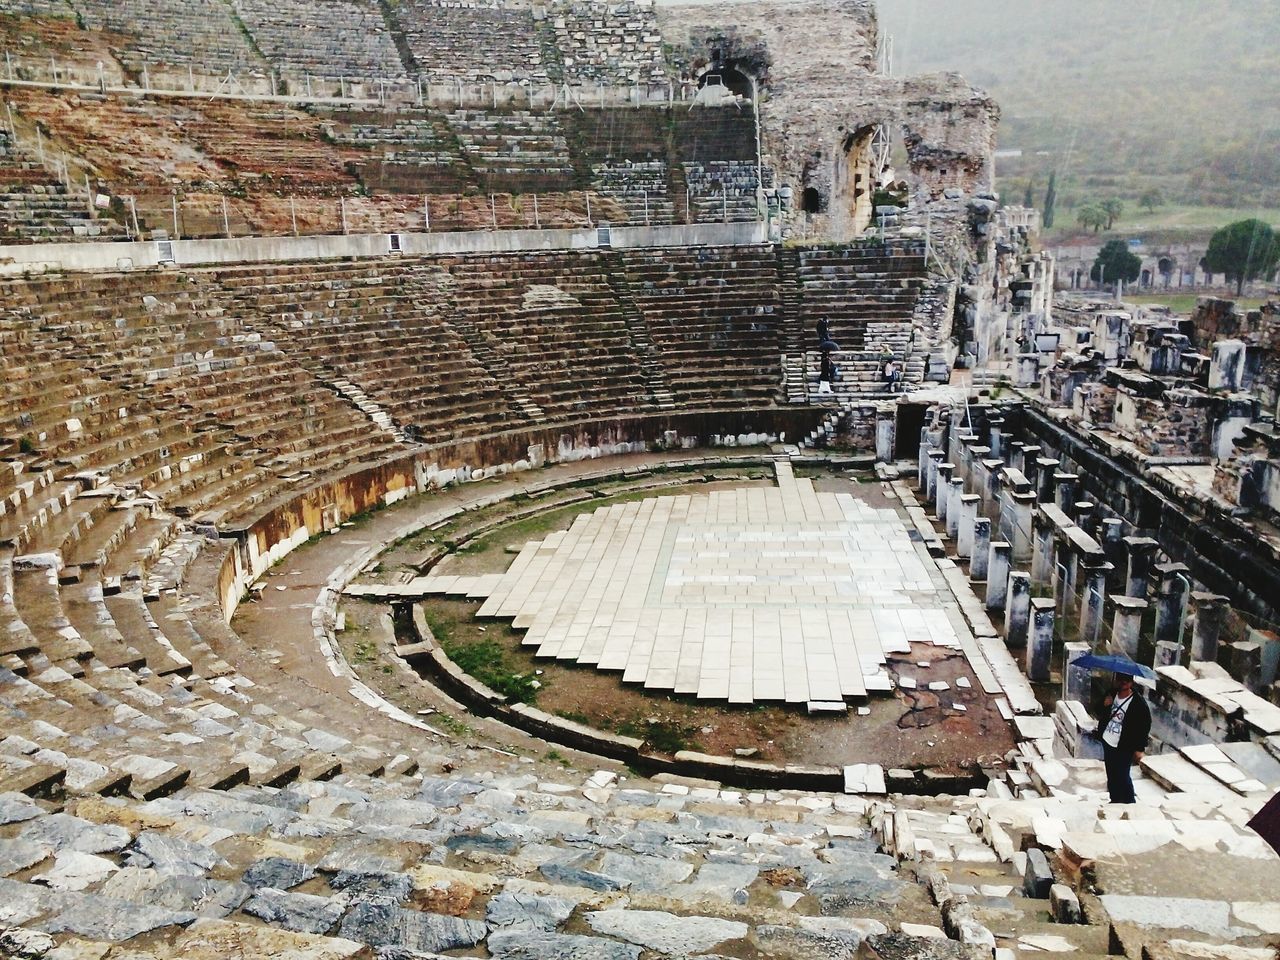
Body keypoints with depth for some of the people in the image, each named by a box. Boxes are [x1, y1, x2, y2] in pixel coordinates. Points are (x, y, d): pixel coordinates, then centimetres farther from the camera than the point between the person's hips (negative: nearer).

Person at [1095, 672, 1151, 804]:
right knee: (1111, 775, 16)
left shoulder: (1138, 703, -18)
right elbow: (1101, 713, 12)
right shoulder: (1112, 694, -1)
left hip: (1124, 747, -6)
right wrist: (1105, 705, -12)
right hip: (1108, 742, 6)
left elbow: (1145, 726, -12)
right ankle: (1114, 801, 31)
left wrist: (1139, 749, -11)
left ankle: (1129, 804, 17)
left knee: (1123, 777, 0)